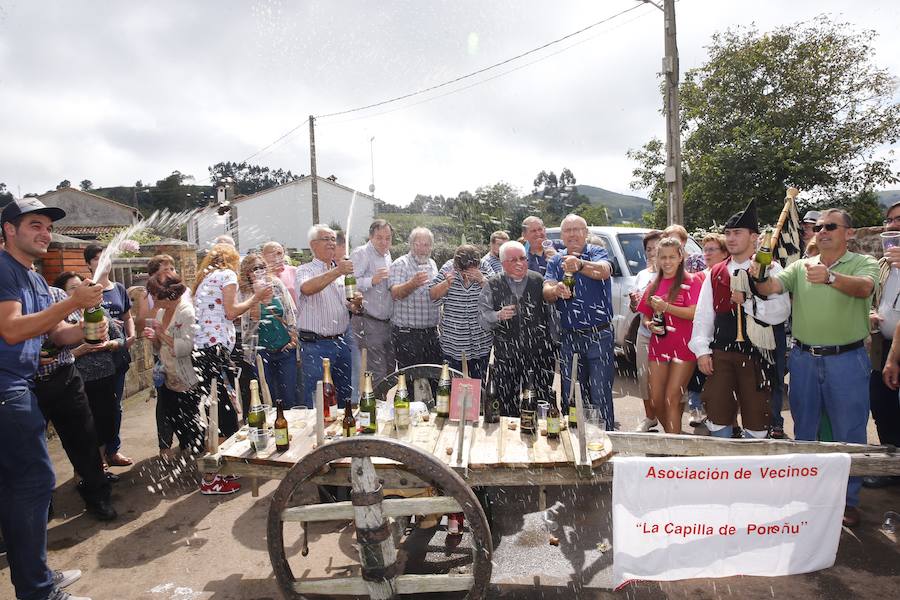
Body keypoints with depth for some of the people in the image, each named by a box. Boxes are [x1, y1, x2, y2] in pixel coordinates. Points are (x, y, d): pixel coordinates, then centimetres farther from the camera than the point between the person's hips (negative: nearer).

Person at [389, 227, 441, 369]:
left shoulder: (432, 264, 13)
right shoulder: (400, 264, -9)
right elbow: (395, 293, -25)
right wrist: (412, 283, -42)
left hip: (432, 331, 7)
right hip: (407, 332, -6)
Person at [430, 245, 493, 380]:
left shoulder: (485, 270, -5)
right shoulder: (448, 269, -4)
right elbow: (433, 296, -2)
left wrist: (482, 280, -25)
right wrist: (446, 283, -19)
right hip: (452, 342, 0)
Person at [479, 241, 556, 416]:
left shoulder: (539, 281, 7)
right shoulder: (492, 285, 6)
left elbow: (551, 312, 11)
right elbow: (482, 318, 2)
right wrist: (498, 316, -18)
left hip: (539, 355, 0)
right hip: (506, 357, 0)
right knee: (507, 406, 3)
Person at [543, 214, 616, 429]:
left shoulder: (597, 253, -1)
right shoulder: (555, 262, 9)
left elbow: (604, 271, -25)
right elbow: (546, 292, -6)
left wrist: (580, 265, -44)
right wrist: (556, 290, -30)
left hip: (599, 336, -4)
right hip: (569, 338, 4)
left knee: (601, 396, -2)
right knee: (570, 397, 11)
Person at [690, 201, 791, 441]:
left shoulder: (770, 270, 0)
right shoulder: (715, 273, 11)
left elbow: (781, 311, -12)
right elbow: (703, 315, 8)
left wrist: (747, 301, -16)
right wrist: (702, 350, 1)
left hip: (756, 355, -3)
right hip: (720, 353, 3)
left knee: (756, 422, 7)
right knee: (717, 417, 7)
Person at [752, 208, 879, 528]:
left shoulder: (863, 263, -2)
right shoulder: (801, 266, 7)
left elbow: (864, 288, -24)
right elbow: (772, 287, -7)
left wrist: (830, 277, -44)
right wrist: (758, 277, -30)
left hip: (847, 360, -3)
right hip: (804, 358, 3)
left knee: (849, 433, 7)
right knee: (804, 427, 16)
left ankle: (848, 499, 24)